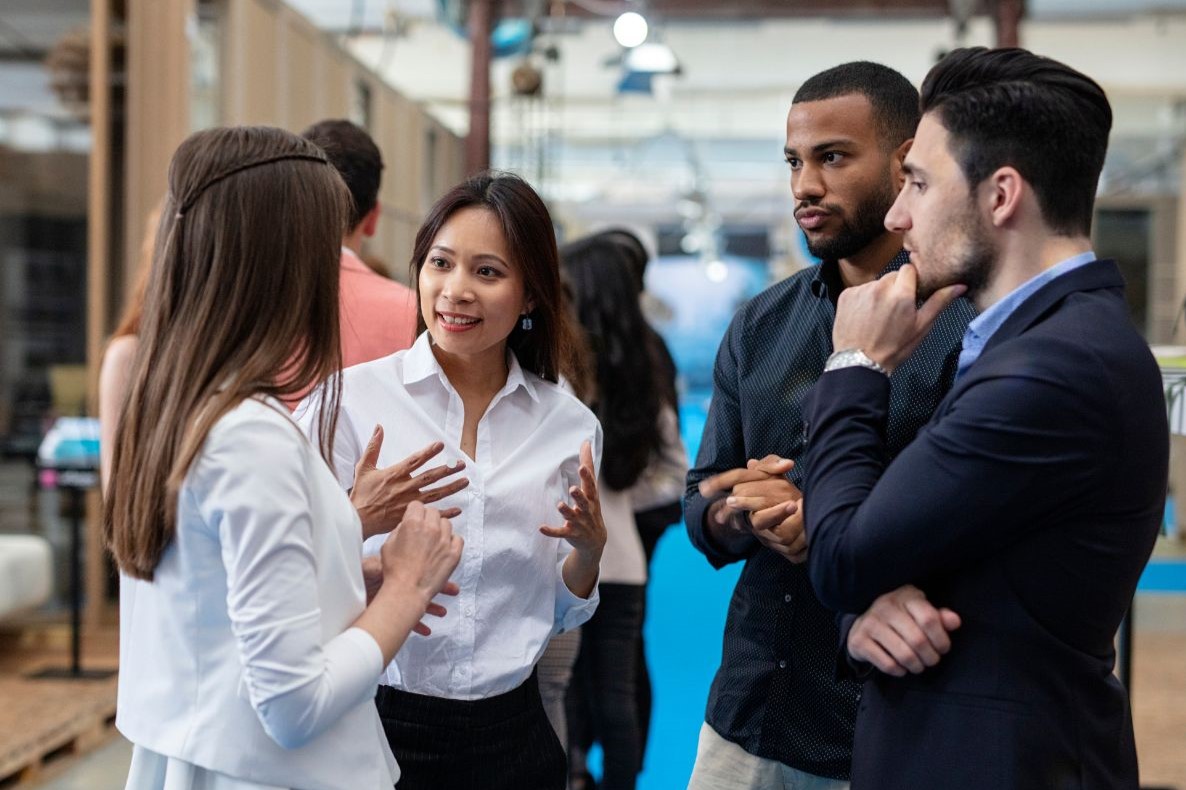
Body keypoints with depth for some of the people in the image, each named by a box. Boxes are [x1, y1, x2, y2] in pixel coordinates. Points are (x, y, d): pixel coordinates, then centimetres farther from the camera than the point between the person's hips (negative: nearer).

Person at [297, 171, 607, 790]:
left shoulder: (570, 425, 0)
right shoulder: (351, 399, -9)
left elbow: (559, 614, 9)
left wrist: (589, 547, -10)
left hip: (511, 733, 3)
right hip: (377, 723, -2)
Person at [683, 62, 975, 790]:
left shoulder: (969, 325, -12)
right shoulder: (760, 325, 8)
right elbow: (703, 502, 11)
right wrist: (735, 514, -11)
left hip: (890, 728, -5)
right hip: (751, 706, 5)